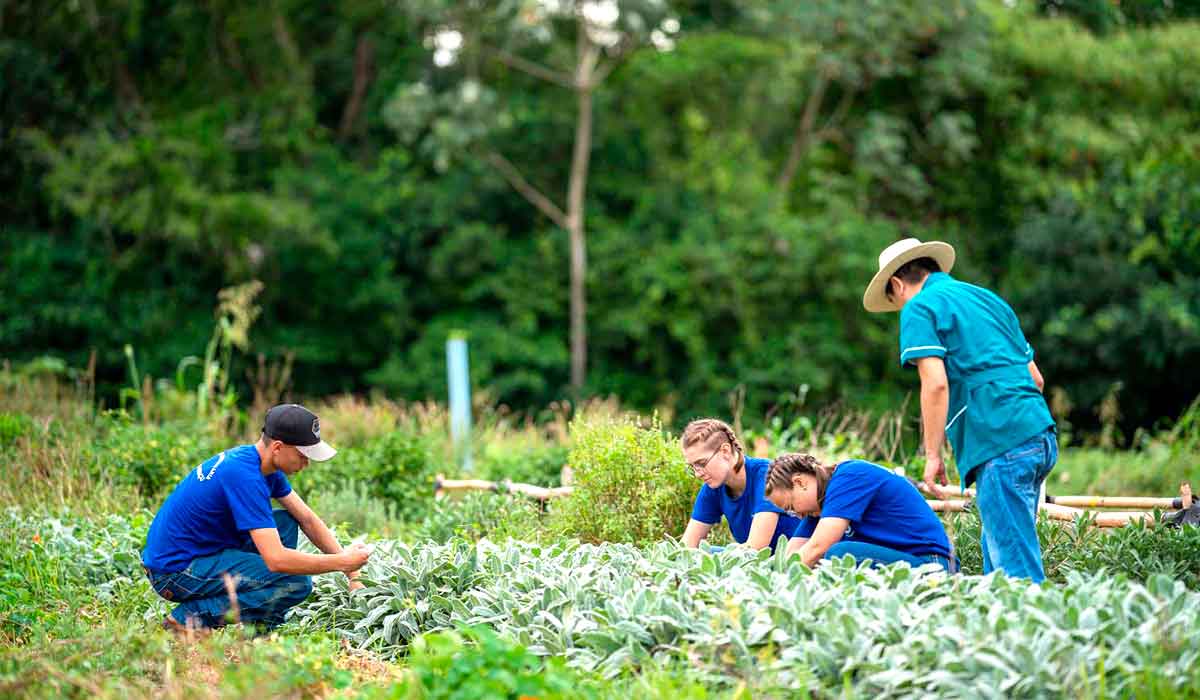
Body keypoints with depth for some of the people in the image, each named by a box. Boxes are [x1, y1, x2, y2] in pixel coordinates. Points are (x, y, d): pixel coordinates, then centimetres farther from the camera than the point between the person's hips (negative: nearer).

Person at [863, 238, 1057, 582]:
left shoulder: (920, 308, 2)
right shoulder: (988, 298, 25)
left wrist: (932, 455, -6)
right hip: (1040, 436, 8)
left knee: (1014, 560, -9)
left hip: (1000, 446, -8)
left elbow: (936, 383, -11)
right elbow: (1036, 378, 25)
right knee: (998, 553, 14)